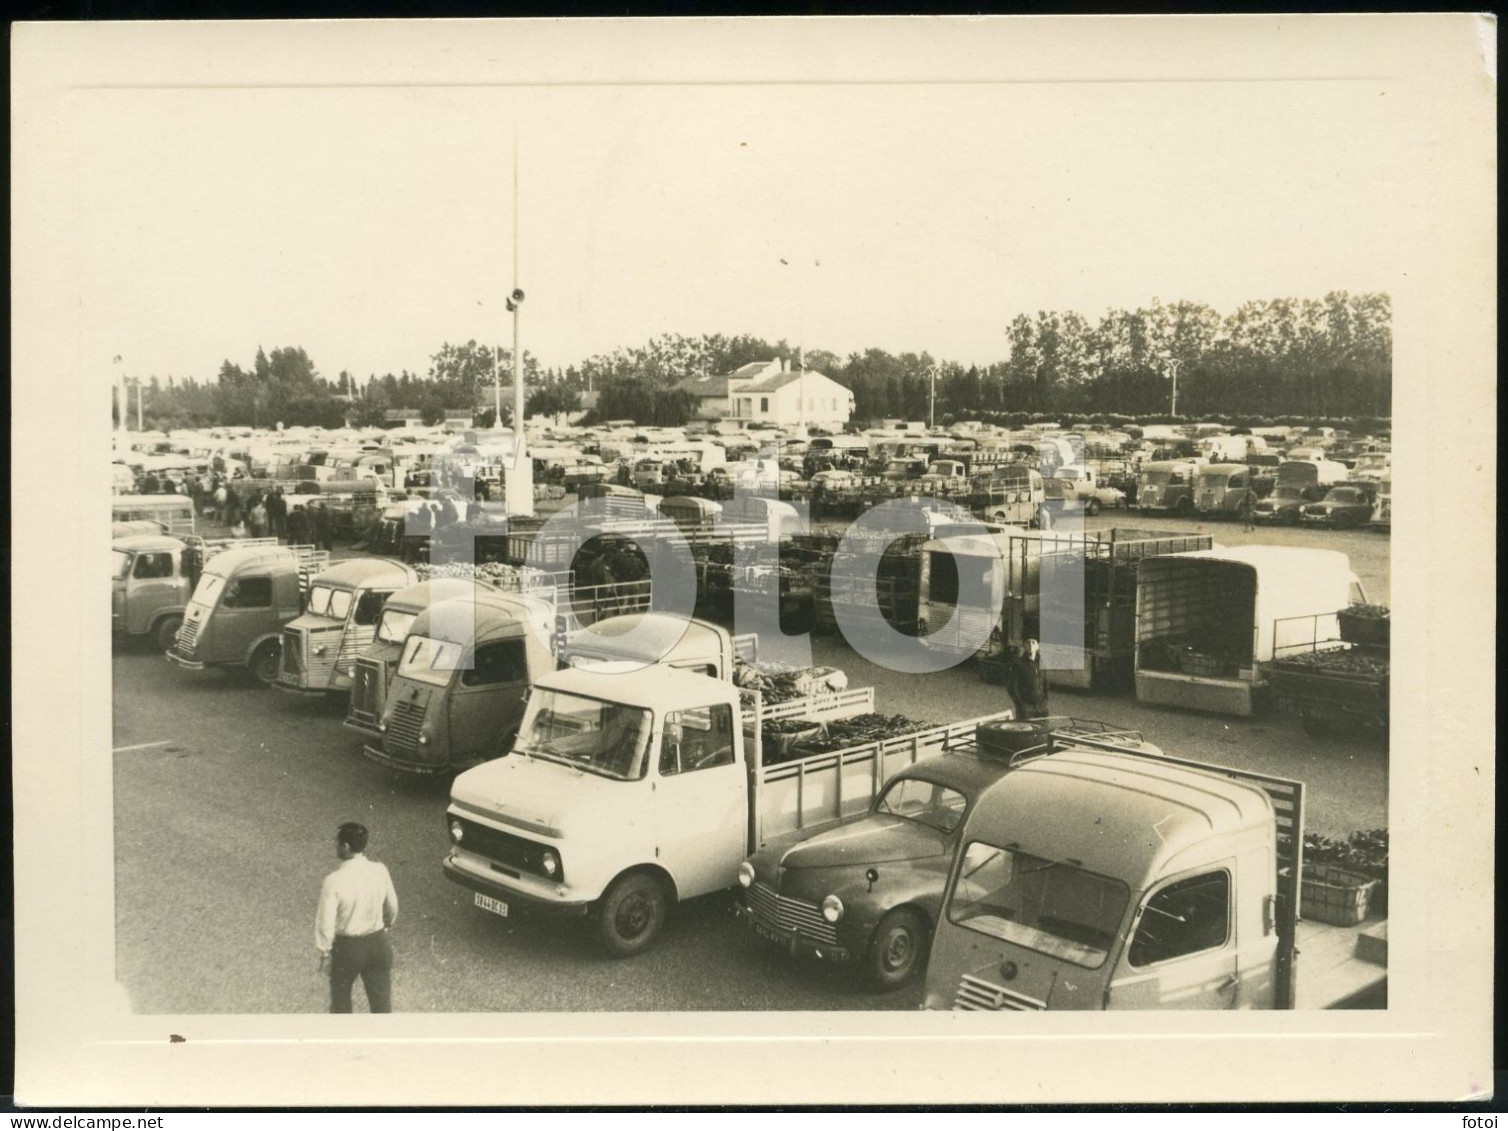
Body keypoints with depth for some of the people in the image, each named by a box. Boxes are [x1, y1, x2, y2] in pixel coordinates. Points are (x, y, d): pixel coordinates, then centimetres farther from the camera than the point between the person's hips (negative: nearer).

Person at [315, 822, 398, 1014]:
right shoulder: (380, 871, -11)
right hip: (378, 942, 3)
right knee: (381, 998, 14)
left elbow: (326, 922, -18)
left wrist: (324, 951, -3)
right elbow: (392, 906, 4)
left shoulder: (335, 881, -23)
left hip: (347, 946, -3)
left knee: (340, 995, 23)